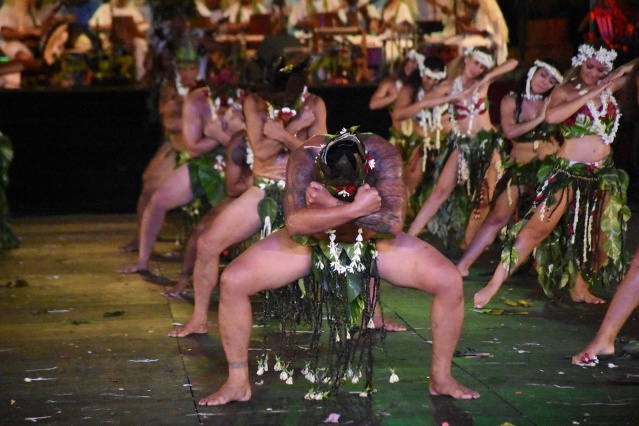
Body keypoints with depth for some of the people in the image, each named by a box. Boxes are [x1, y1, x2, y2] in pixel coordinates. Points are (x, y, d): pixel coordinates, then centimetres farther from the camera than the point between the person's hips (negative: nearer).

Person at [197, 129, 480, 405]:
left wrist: (333, 205, -43)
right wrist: (357, 208, -47)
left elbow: (394, 223, -40)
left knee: (450, 282, -17)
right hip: (311, 244, -1)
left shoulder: (383, 155, -29)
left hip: (373, 244, 1)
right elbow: (294, 224, -43)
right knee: (233, 282, -21)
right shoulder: (305, 158, -31)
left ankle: (441, 377, 6)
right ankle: (238, 383, -1)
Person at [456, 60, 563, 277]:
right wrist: (539, 118, -13)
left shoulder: (551, 103, 5)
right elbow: (509, 131, -14)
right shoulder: (511, 101, 1)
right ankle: (463, 265, 1)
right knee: (498, 216, -3)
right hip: (520, 167, -2)